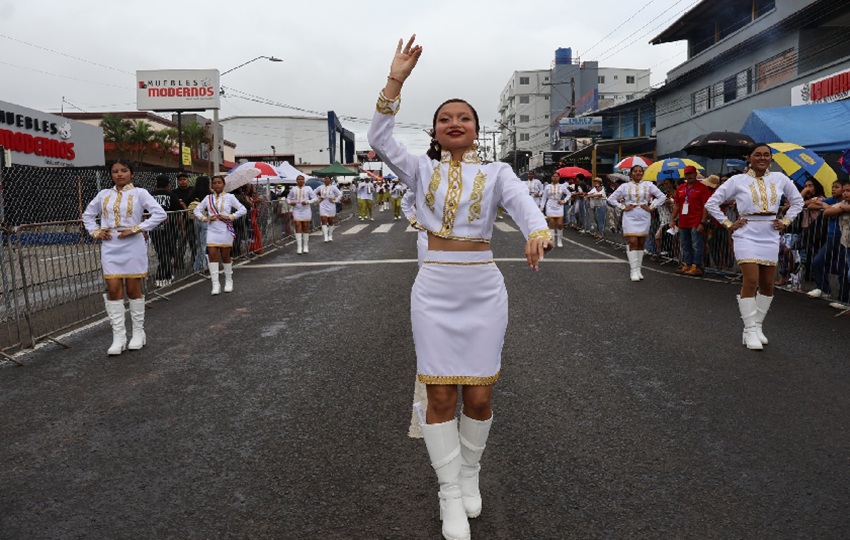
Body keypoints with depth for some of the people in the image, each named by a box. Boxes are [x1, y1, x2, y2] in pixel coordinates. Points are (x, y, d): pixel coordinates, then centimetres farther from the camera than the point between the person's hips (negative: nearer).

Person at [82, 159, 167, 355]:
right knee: (113, 290, -1)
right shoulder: (104, 194, 11)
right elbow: (88, 215, 22)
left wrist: (137, 229, -15)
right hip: (110, 248, 3)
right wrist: (95, 232, 4)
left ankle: (138, 333, 16)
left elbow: (160, 213, -11)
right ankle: (118, 337, 4)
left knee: (133, 289, 4)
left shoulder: (139, 193, 0)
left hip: (132, 247, -3)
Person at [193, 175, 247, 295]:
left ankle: (228, 281, 23)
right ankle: (215, 284, -5)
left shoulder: (229, 197, 1)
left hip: (225, 230, -2)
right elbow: (197, 210, 14)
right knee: (213, 255, -6)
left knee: (225, 256, 6)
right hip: (212, 231, 2)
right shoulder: (208, 198, 9)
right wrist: (205, 218, -3)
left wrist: (229, 217, -12)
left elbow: (243, 209, -4)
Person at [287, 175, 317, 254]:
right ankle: (299, 247, -4)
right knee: (298, 228, -6)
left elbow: (315, 198, 0)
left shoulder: (308, 188, 1)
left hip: (306, 211, -1)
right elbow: (288, 198, 18)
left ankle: (305, 246, 17)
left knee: (306, 228, 5)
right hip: (296, 210, 1)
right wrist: (290, 202, -4)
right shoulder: (294, 189, 8)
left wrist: (308, 202, -16)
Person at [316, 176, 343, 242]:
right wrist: (318, 199, 10)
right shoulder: (321, 187, 7)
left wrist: (335, 200, -9)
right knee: (324, 221, -8)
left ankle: (330, 236, 23)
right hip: (323, 206, 2)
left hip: (331, 207, -2)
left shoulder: (333, 187, -3)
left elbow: (340, 194, -6)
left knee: (330, 221, 9)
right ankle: (326, 236, -11)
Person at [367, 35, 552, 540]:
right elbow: (380, 140, -7)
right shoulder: (423, 170, 7)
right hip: (434, 289, 0)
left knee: (479, 395, 5)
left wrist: (538, 230, -39)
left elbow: (522, 201, -17)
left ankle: (470, 474, 33)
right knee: (441, 395, 2)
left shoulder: (495, 172, 4)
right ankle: (451, 495, 19)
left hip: (484, 289, 0)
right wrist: (396, 80, -14)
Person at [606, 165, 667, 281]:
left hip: (644, 218, 2)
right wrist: (623, 207, -3)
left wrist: (651, 207, -2)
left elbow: (662, 197, 5)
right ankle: (634, 270, -7)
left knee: (641, 244, 7)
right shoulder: (625, 186, 4)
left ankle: (638, 269, 16)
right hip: (630, 218, -2)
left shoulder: (648, 185, 5)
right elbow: (611, 198, 5)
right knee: (633, 242, -10)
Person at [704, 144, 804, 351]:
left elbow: (797, 200, 20)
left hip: (770, 236, 4)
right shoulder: (738, 180, -3)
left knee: (767, 284, 6)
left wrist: (785, 221, 9)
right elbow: (711, 203, 0)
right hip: (747, 235, -4)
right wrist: (729, 224, -4)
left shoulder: (779, 178, 7)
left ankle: (758, 326, 21)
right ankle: (750, 331, -2)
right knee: (751, 281, -11)